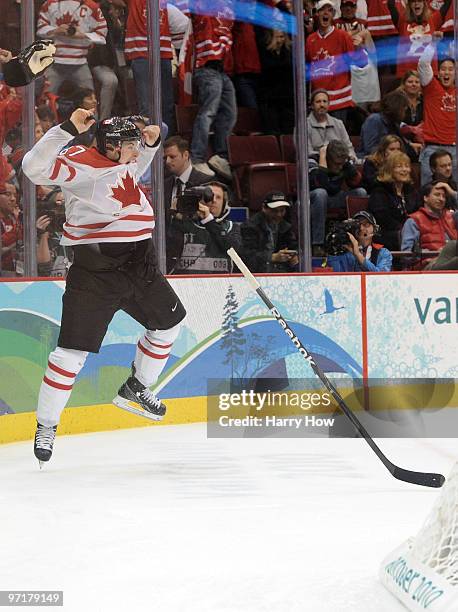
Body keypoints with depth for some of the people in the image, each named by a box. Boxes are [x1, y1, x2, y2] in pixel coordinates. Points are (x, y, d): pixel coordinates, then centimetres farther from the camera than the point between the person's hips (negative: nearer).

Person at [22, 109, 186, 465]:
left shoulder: (125, 159, 9)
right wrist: (68, 129, -36)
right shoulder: (80, 163, -16)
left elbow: (138, 163, 34)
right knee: (73, 348, -10)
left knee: (169, 320, 20)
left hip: (138, 262, 8)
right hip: (95, 266, -8)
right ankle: (46, 425, 1)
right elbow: (36, 168, -31)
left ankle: (136, 389, 37)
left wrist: (152, 139, 14)